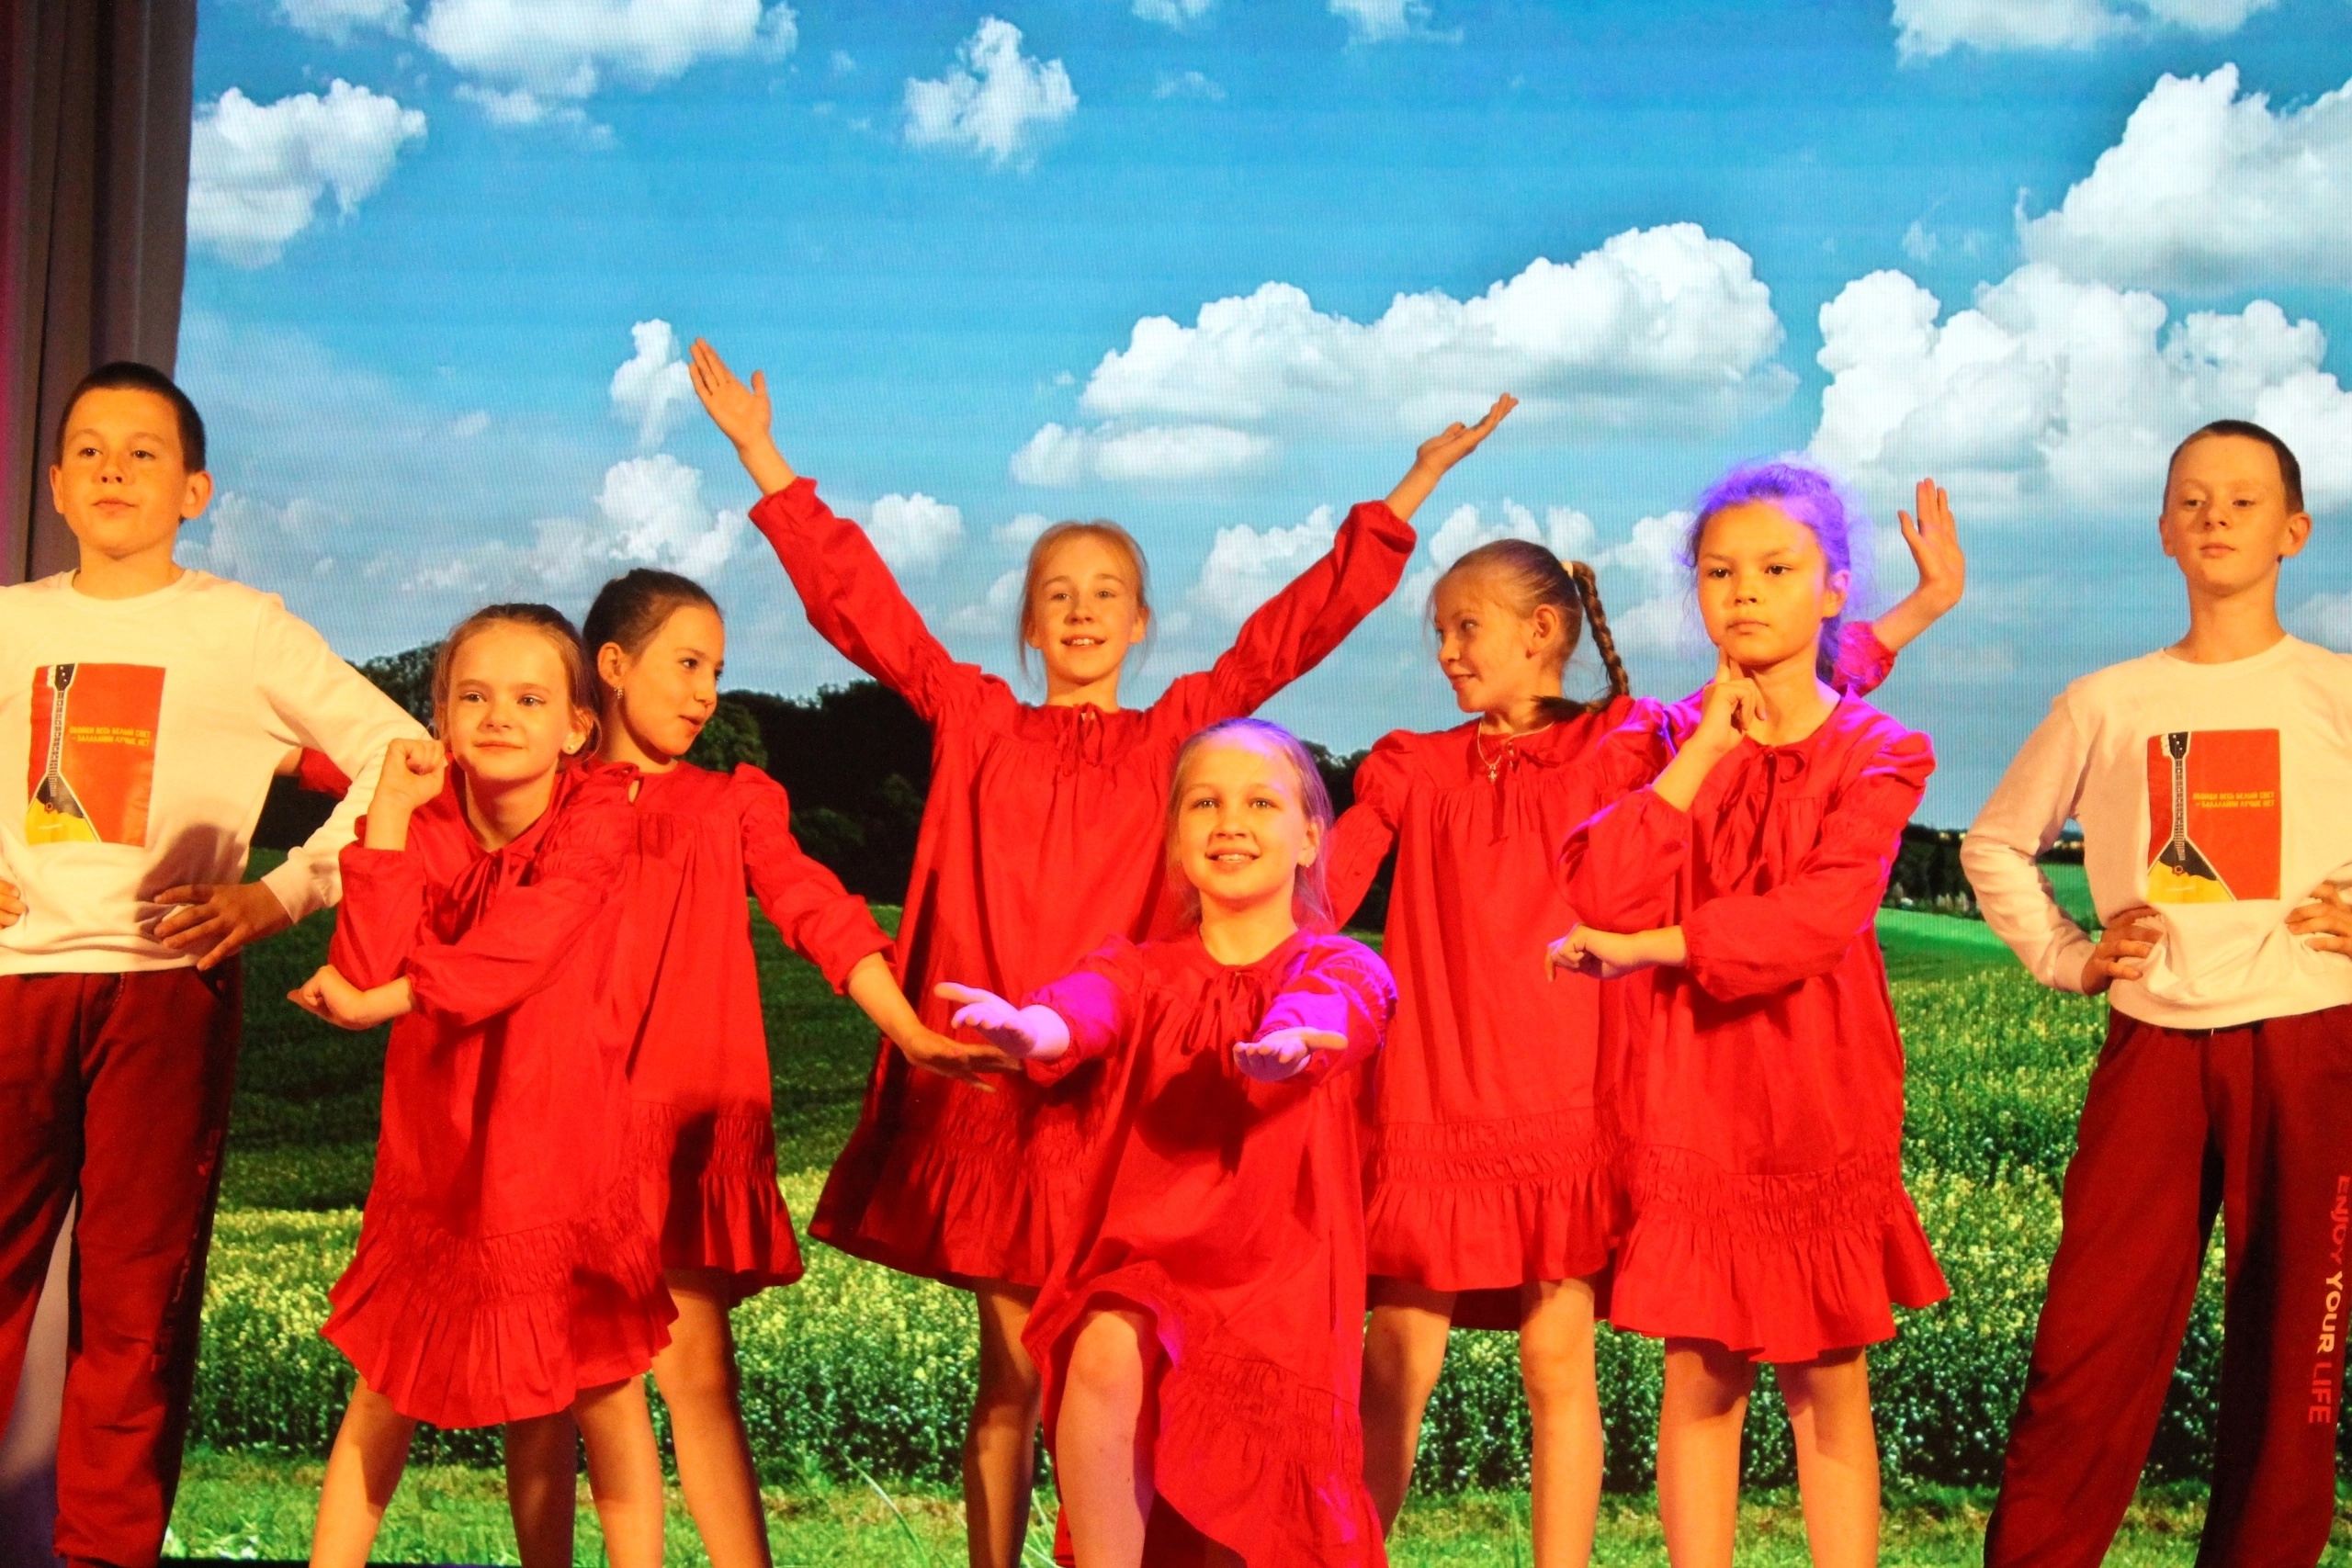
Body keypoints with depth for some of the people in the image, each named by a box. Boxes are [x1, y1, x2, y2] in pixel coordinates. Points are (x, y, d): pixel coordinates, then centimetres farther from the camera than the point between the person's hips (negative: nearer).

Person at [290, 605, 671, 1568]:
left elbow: (507, 960, -21)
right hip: (439, 1156, 3)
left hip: (565, 1152, -3)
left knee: (602, 1397, 3)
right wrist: (389, 811, -16)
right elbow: (365, 968, -14)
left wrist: (377, 1002, -16)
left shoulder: (597, 819, -9)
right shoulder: (427, 820, 0)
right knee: (383, 1398, 10)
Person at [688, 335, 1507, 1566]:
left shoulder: (1175, 733, 10)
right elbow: (857, 602, 9)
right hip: (987, 1080, 0)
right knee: (1011, 1376, 6)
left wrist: (1411, 490, 7)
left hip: (1121, 1081, 0)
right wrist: (765, 463, 6)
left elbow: (1300, 624, 9)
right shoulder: (975, 721, 10)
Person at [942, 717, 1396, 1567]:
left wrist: (1292, 1038, -51)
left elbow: (1332, 1012, -25)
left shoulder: (1345, 969, 2)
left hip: (1282, 1270, -1)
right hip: (1150, 1252, 1)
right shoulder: (1145, 970, 6)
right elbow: (1090, 1001, -19)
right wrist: (1031, 1028, -45)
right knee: (1103, 1354, -31)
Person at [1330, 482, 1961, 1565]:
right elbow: (1318, 890, -2)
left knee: (1560, 1365, 5)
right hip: (1429, 1112, 1)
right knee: (1395, 1367, 4)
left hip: (1567, 1112, -1)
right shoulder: (1411, 768, 7)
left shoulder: (1619, 743, 4)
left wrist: (1921, 606, 1)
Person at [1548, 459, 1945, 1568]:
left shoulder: (1878, 756, 0)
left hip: (1823, 1100, -1)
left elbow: (1819, 917, -16)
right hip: (1691, 1099, 1)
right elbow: (1602, 898, -11)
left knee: (1827, 1382, 4)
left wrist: (1646, 948, -15)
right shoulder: (1654, 746, 7)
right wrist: (1710, 742, -10)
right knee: (1700, 1378, 5)